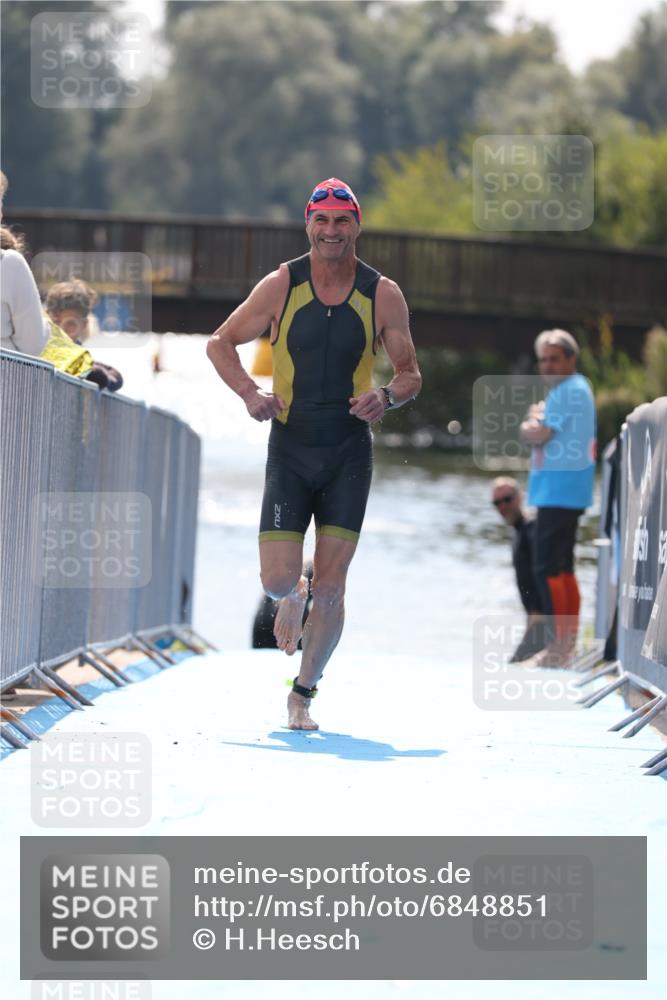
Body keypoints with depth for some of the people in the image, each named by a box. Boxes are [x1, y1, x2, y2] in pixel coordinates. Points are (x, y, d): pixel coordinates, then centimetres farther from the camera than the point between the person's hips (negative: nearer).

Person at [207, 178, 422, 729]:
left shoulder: (383, 295, -3)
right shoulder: (281, 286, -4)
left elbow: (410, 374, 5)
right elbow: (221, 342, 6)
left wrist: (385, 396, -17)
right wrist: (250, 392, -12)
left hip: (349, 454, 0)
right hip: (291, 448, 0)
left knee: (330, 588, -3)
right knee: (279, 578, -7)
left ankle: (304, 693, 15)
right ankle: (293, 598, 31)